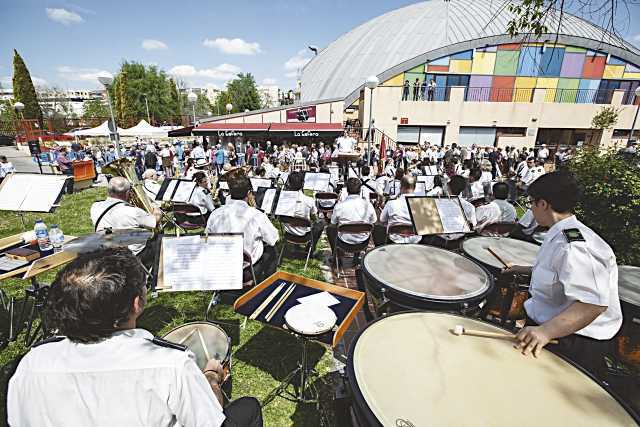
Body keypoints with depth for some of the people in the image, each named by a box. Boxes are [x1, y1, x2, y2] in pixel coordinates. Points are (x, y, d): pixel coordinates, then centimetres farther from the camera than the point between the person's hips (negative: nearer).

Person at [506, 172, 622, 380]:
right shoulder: (567, 233, 7)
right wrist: (528, 270, 26)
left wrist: (546, 331, -45)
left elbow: (593, 304, -38)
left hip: (573, 343, -9)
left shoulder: (572, 245, -29)